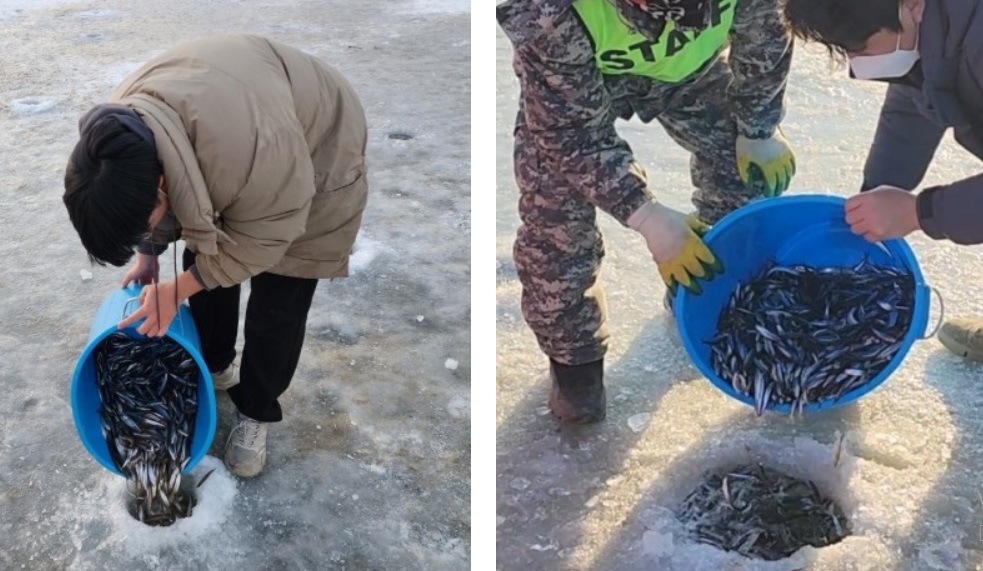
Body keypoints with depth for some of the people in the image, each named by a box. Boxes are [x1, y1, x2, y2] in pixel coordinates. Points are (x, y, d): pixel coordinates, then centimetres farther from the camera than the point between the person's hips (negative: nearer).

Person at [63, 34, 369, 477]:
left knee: (276, 304, -2)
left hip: (316, 165, -5)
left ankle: (256, 410, 19)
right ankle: (213, 367, 35)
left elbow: (263, 236, -28)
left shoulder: (250, 145, -47)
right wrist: (148, 255, 1)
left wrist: (176, 291, -23)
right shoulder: (120, 127, -25)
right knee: (205, 266, 10)